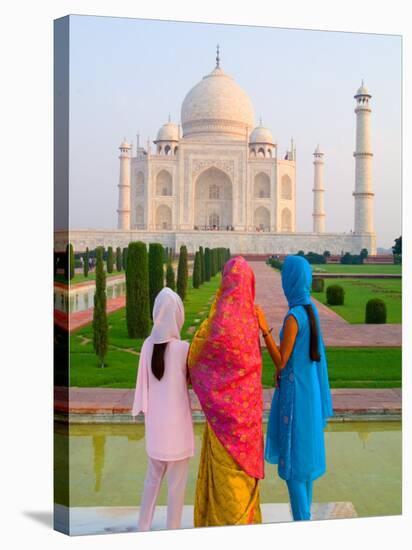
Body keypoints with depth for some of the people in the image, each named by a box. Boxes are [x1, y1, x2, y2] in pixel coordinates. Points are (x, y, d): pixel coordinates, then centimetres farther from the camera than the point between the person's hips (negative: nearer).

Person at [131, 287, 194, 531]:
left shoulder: (148, 344, -5)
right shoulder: (183, 348, -18)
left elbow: (144, 383, 2)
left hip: (155, 423, 5)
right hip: (177, 423, -5)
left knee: (153, 478, 21)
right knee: (177, 483, 8)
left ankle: (144, 527, 28)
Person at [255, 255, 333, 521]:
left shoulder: (293, 317, -23)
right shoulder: (311, 309, 4)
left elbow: (281, 362, -18)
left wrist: (265, 329, -22)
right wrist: (282, 369, 16)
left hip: (294, 392, -9)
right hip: (308, 389, 9)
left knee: (293, 459, 1)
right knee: (305, 454, 17)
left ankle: (301, 520, 8)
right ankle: (306, 515, 28)